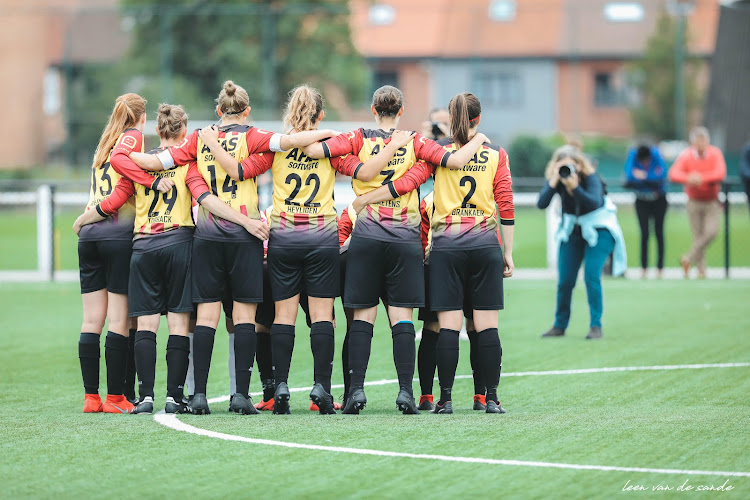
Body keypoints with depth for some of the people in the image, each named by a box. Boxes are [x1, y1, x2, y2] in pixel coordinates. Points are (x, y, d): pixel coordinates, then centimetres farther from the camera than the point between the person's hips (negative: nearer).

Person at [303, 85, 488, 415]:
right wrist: (478, 140, 12)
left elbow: (314, 150, -7)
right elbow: (455, 161, -6)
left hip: (366, 236, 0)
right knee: (401, 316, 1)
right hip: (405, 238, 0)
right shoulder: (415, 143, 2)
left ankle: (357, 390, -3)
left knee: (363, 316, 3)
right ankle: (405, 391, -6)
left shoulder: (359, 139, 2)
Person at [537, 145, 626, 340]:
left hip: (598, 230, -4)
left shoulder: (591, 178, -23)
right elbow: (541, 203, -27)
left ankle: (596, 326, -10)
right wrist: (554, 182, -37)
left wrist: (575, 187, -49)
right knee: (565, 280, 2)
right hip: (572, 230, 4)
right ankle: (559, 325, 17)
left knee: (591, 276, -17)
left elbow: (594, 203, -40)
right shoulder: (555, 180, -13)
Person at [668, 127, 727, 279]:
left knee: (711, 231, -15)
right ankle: (701, 269, 12)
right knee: (697, 235, -1)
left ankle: (688, 259, 1)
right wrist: (689, 178, -44)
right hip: (694, 202, -1)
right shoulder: (686, 156, -11)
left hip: (712, 202, 1)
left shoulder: (715, 154, -8)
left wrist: (701, 178, -35)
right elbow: (673, 174, -24)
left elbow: (721, 174, -22)